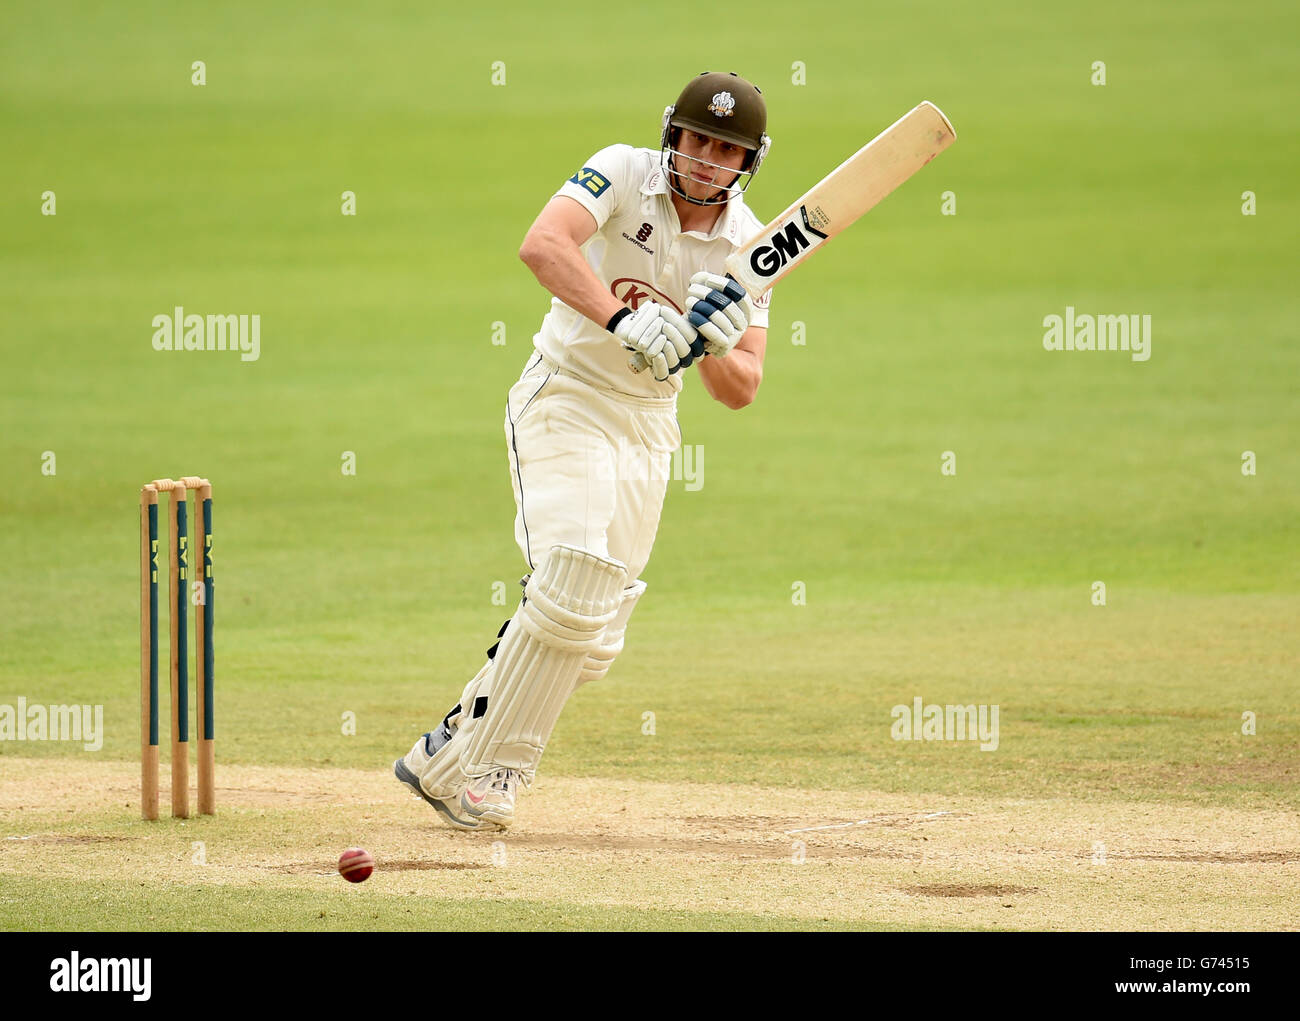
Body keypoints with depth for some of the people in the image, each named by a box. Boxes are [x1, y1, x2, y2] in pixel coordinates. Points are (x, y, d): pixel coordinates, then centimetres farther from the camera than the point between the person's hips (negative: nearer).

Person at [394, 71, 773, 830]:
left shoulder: (747, 244, -1)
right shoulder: (623, 173, -13)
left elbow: (742, 391, -3)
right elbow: (543, 245, -33)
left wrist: (711, 345, -25)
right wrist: (622, 320, -44)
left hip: (648, 426, 6)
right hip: (565, 403, -6)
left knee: (593, 638, 3)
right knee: (573, 588, -23)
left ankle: (454, 758, 19)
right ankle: (470, 764, -12)